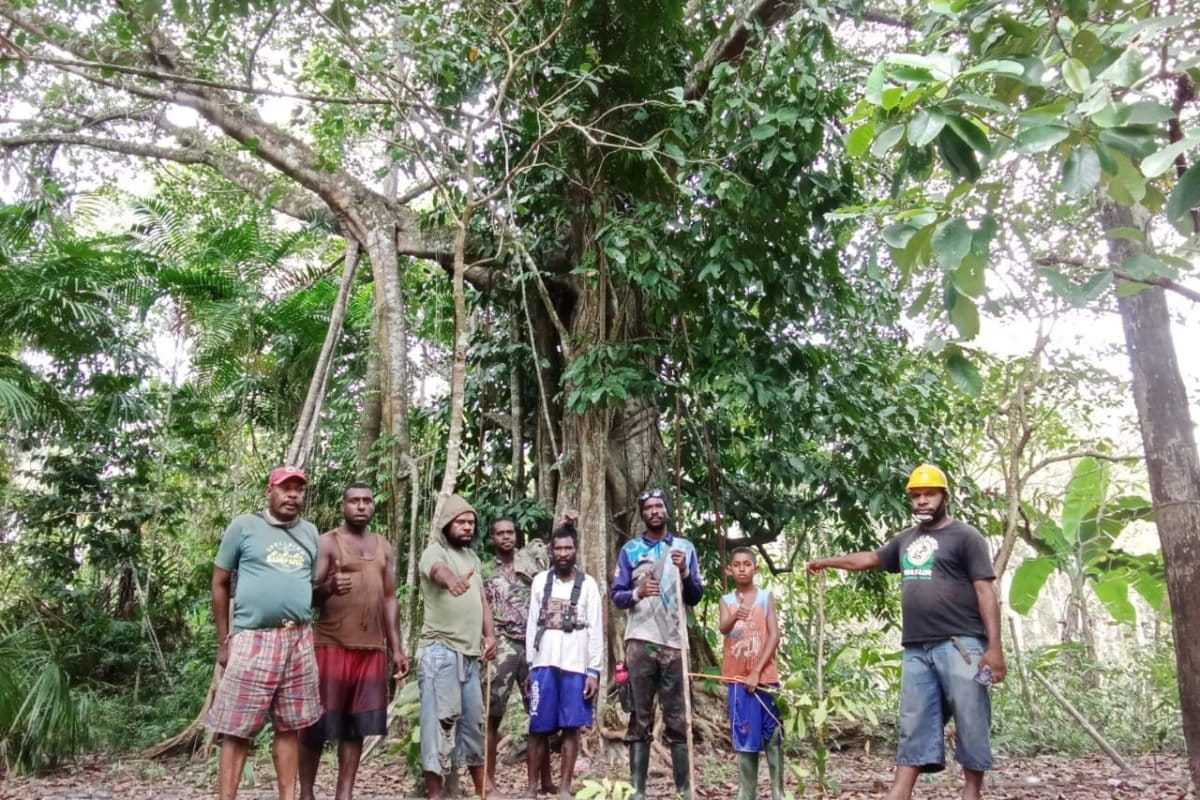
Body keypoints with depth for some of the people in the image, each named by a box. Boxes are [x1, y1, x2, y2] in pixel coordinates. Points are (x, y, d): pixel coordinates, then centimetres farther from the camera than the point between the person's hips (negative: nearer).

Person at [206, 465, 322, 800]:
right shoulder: (244, 526, 1)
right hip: (252, 639, -4)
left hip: (299, 640, 4)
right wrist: (223, 640, 1)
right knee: (237, 729, -3)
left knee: (290, 727, 8)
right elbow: (220, 584, 4)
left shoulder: (310, 533, 13)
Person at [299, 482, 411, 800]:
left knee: (357, 726, 6)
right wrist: (328, 587, -30)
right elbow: (308, 593, -7)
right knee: (319, 724, 0)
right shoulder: (326, 542, -1)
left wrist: (396, 648, 11)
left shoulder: (383, 547, 14)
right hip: (332, 645, -4)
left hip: (372, 648, 5)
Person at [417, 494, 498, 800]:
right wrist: (452, 579, -56)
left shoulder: (472, 556, 17)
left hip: (470, 652, 8)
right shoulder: (434, 552, -7)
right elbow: (438, 570, -32)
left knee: (474, 721, 15)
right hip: (441, 651, -8)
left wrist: (489, 635, 4)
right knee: (441, 720, -7)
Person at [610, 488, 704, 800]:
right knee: (640, 719, 2)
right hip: (640, 642, 0)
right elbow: (616, 595, 4)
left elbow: (695, 597, 8)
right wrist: (637, 593, -16)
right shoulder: (630, 549, 8)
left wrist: (684, 572, -9)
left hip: (673, 643, 1)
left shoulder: (685, 547, 10)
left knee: (677, 720, 3)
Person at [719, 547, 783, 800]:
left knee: (773, 736, 1)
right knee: (744, 737, 6)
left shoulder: (767, 596, 1)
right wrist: (735, 617, -37)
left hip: (764, 676, -1)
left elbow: (774, 635, -5)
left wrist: (757, 672, -11)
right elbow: (724, 629, -13)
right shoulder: (726, 600, 5)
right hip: (737, 678, 2)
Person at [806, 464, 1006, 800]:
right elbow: (870, 558, 33)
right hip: (916, 650, 6)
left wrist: (994, 647, -13)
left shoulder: (965, 536, 0)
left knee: (971, 725, -1)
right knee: (913, 728, 4)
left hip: (961, 645, -5)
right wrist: (826, 562, 40)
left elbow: (986, 592, -6)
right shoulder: (906, 539, 18)